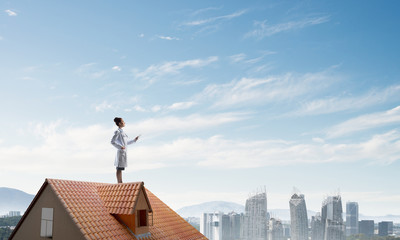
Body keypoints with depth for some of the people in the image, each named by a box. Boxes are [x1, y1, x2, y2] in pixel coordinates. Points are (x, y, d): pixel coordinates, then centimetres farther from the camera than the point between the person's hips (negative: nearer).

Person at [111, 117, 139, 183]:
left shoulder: (122, 132, 19)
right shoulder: (118, 132, -8)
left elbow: (126, 143, 24)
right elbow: (112, 142, -14)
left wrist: (134, 140, 18)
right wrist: (120, 147, -19)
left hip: (123, 152, 9)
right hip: (121, 152, -9)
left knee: (120, 169, 10)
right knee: (119, 168, -8)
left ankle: (120, 184, 13)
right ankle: (119, 184, -7)